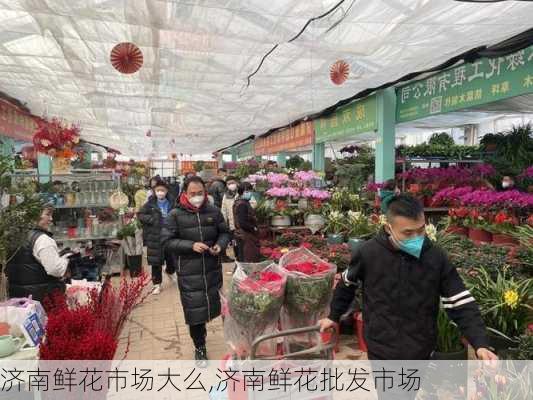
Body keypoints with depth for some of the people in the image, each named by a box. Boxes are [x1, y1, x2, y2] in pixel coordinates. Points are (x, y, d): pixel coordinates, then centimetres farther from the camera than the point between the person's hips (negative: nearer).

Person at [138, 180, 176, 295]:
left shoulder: (171, 203, -3)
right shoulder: (150, 204, -5)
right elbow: (140, 215, -1)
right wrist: (151, 219, -14)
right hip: (155, 237, -1)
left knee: (172, 257, 15)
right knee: (156, 261, 3)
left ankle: (170, 272, 47)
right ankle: (157, 284, 17)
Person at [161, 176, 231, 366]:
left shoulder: (214, 212, 0)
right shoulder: (175, 215, -7)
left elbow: (225, 233, 11)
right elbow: (167, 241, -8)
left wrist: (220, 245, -11)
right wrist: (191, 246, -20)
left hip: (212, 270, 3)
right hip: (189, 273, -3)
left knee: (210, 306, 18)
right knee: (194, 311, 4)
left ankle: (200, 331, 47)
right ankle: (200, 347, 26)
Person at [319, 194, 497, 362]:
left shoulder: (436, 257, -12)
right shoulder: (368, 253, -15)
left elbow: (462, 305, -9)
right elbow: (347, 284, 3)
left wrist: (480, 344, -22)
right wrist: (334, 316, 14)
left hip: (420, 352, 2)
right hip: (382, 351, -2)